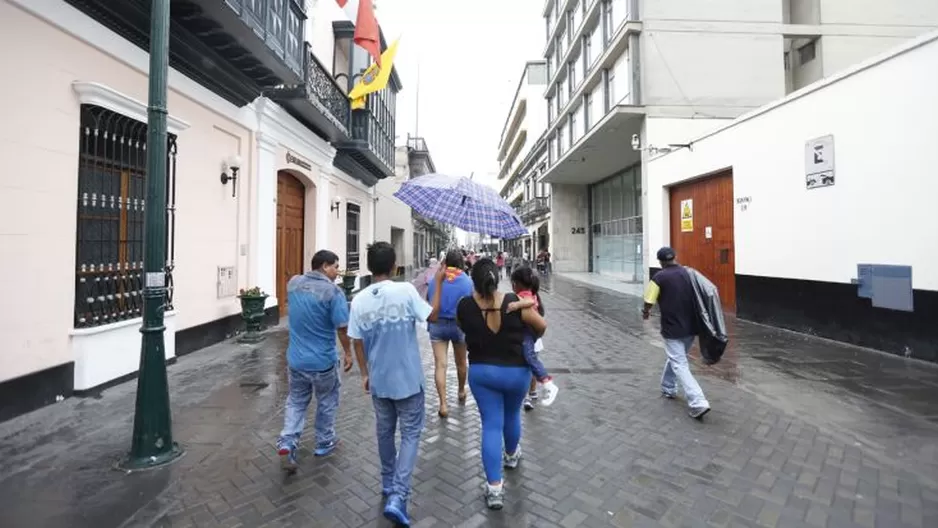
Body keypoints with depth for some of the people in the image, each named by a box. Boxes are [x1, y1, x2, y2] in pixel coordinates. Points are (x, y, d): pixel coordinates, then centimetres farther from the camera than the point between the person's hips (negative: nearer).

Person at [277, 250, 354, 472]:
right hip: (323, 360, -5)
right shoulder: (332, 291, -20)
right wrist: (348, 353, -6)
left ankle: (286, 444, 8)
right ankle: (324, 443, 31)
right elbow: (342, 328, -19)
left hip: (296, 358, 5)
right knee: (327, 402, 16)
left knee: (296, 402, 20)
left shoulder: (293, 283, 0)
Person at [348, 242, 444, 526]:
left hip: (378, 379, 4)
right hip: (407, 378, -4)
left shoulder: (359, 300, -6)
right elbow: (432, 316, -9)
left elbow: (357, 342, 0)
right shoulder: (406, 290, -18)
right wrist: (438, 283, -1)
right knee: (410, 434, 10)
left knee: (384, 431, 22)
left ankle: (388, 484, 39)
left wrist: (364, 374, 13)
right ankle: (397, 497, 3)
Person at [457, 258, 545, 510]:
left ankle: (494, 487, 7)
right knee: (512, 415, 25)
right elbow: (542, 326, -6)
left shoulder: (465, 306, -16)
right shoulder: (516, 303, -19)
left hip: (481, 372, 0)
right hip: (516, 371, 0)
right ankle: (511, 455, 50)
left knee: (491, 425, 8)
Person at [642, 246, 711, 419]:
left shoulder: (659, 277, -12)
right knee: (674, 358, 24)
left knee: (680, 365, -1)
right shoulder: (689, 273, 3)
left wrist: (646, 313, 11)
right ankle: (668, 389, 38)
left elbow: (649, 303, -10)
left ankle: (698, 403, -10)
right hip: (690, 327, 6)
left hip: (672, 329, -6)